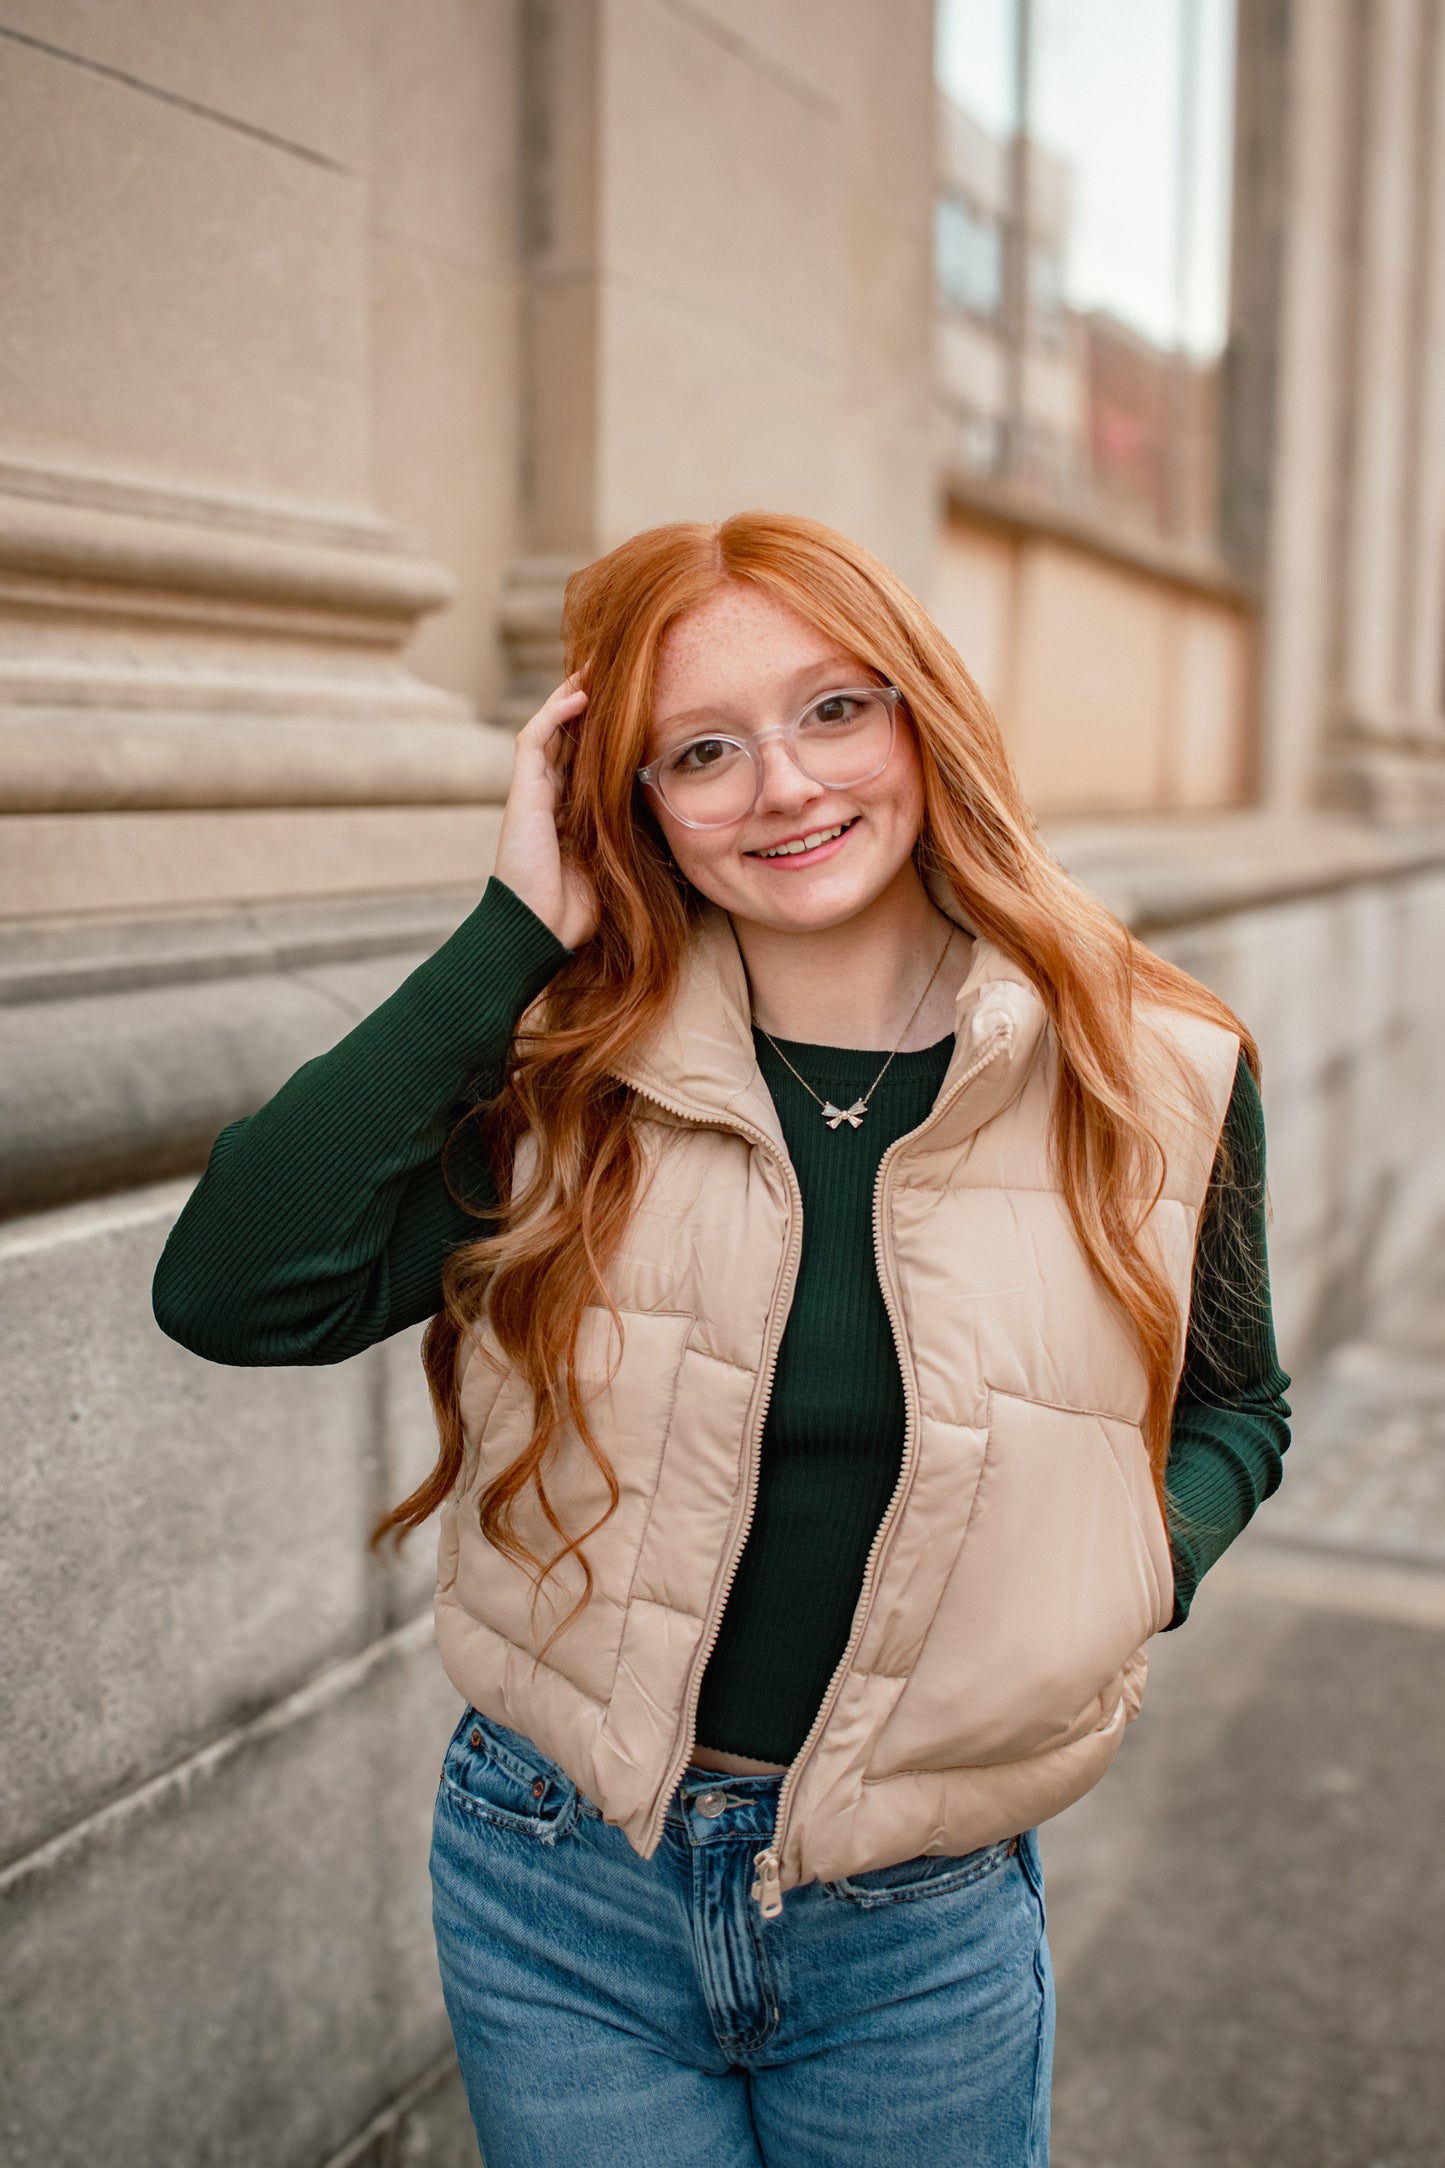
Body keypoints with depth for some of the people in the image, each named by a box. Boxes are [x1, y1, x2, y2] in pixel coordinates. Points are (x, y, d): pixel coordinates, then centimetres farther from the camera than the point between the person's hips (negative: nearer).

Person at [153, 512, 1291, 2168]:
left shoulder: (1155, 1081, -8)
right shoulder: (570, 1069, -10)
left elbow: (1235, 1408, 8)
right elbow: (231, 1296, -22)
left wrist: (1126, 1566, -14)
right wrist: (515, 934, -20)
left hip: (918, 1937, 1)